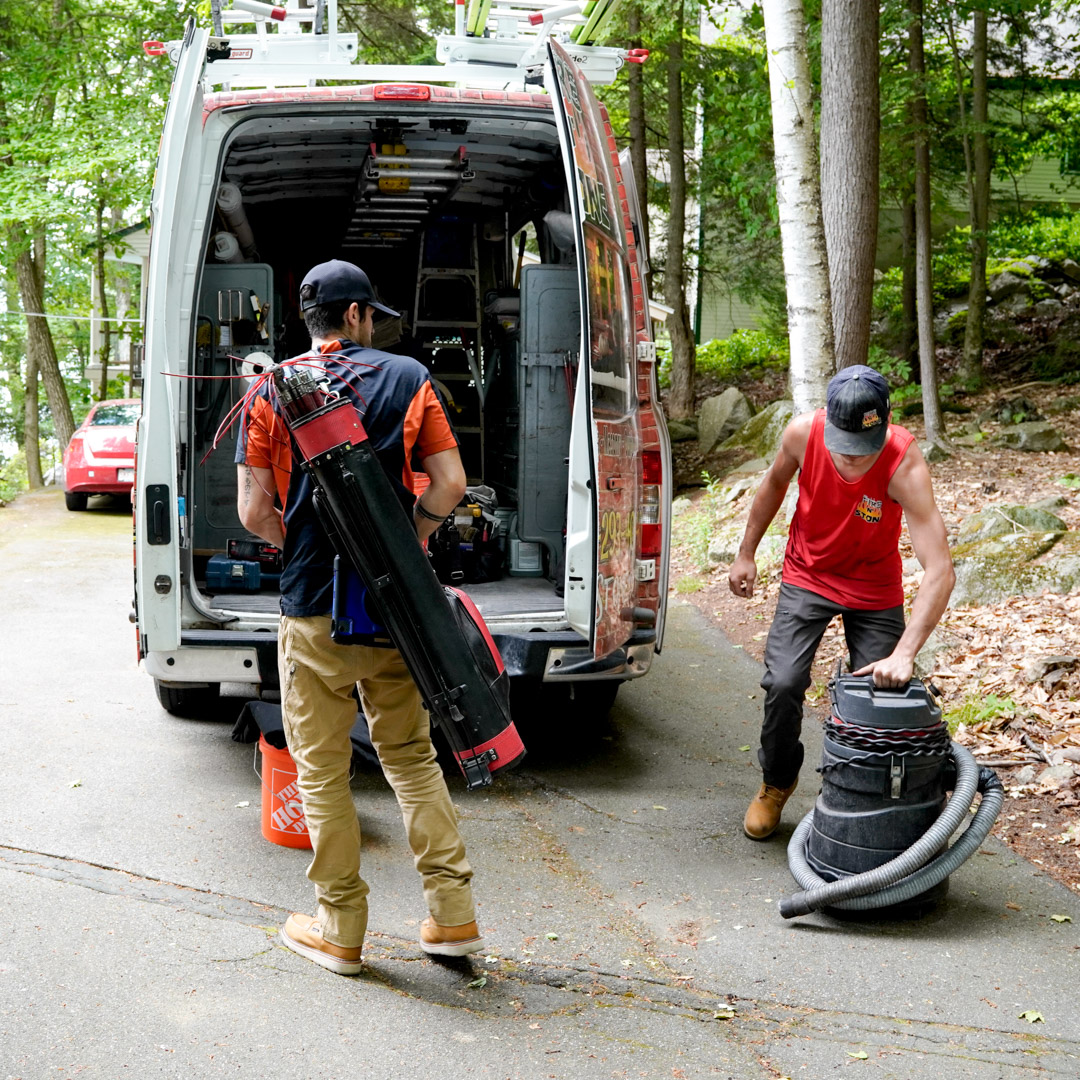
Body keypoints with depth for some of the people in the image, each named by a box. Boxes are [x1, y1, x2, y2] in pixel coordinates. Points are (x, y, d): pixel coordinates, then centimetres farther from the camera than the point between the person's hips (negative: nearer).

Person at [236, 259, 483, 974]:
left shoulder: (272, 391, -1)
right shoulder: (409, 380, 2)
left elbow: (254, 510, -4)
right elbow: (450, 485, -2)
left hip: (313, 614, -2)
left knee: (323, 773, 9)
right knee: (412, 756, 15)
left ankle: (341, 930, 17)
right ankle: (454, 915, 15)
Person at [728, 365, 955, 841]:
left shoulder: (904, 465, -34)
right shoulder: (802, 432, -25)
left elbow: (940, 571, -40)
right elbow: (775, 484, 0)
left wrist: (903, 654, -50)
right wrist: (746, 554, 9)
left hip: (874, 589, -1)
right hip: (807, 575, 1)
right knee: (783, 683, -13)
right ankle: (776, 783, 14)